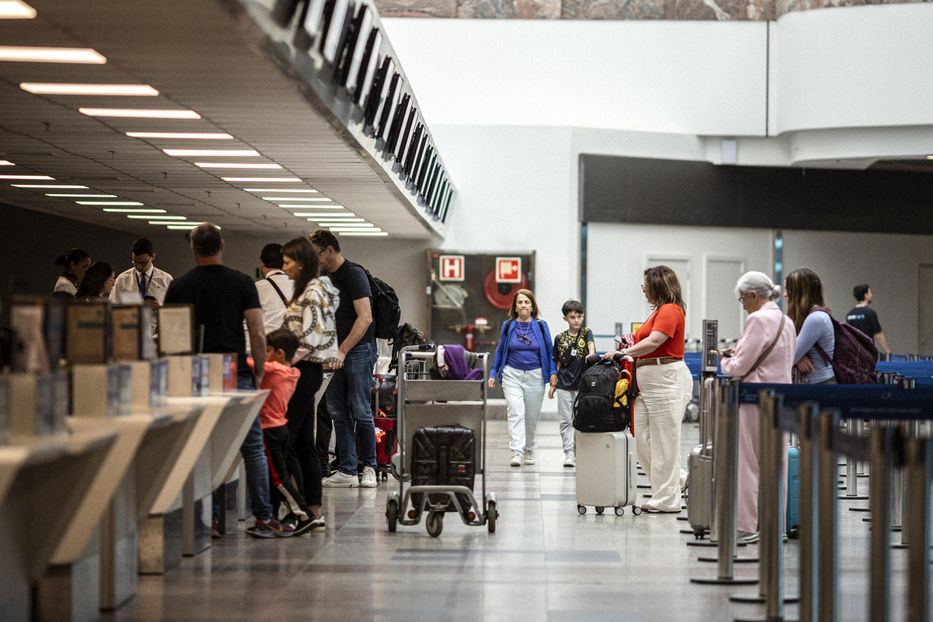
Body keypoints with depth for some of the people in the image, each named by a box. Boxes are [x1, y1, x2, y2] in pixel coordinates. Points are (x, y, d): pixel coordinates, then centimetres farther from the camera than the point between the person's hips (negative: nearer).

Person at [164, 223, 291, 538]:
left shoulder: (178, 286, 5)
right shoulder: (241, 282, -1)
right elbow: (257, 335, -6)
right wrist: (259, 371, 6)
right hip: (235, 374, -2)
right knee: (252, 447, 4)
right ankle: (263, 518, 2)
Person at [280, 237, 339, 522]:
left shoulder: (312, 293, -15)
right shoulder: (309, 291, 16)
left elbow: (310, 339, -21)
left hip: (304, 370, -10)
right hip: (307, 371, 10)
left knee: (284, 441, -8)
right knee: (304, 443, 11)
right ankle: (314, 510, 14)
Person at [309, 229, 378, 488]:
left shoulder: (353, 274, -12)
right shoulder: (325, 277, 14)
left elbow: (365, 317, -19)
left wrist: (342, 351, -22)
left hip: (358, 350, -8)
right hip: (336, 351, 8)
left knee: (360, 411, -5)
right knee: (338, 411, 4)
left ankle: (368, 467, 8)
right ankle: (347, 470, 6)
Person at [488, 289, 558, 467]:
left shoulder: (541, 326, 3)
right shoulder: (508, 326, 4)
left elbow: (549, 351, 9)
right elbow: (500, 350, 12)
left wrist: (553, 372, -1)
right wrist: (493, 373, 8)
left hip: (535, 376, 1)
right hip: (512, 375, -1)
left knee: (532, 416, 9)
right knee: (516, 412, -16)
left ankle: (529, 450, 29)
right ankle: (516, 453, -22)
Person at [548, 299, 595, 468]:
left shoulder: (586, 333, 4)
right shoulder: (560, 338, 8)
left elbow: (591, 344, -17)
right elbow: (556, 363, 12)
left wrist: (591, 354, -40)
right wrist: (552, 384, 10)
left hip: (582, 384, -1)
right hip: (564, 385, 1)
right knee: (566, 420, 1)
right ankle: (568, 454, 3)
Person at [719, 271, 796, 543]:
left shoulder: (758, 319, -15)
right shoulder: (786, 321, 13)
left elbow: (741, 366, -17)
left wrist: (724, 360, 5)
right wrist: (738, 353, 17)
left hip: (756, 400, -9)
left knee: (748, 463, -3)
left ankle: (747, 526, 0)